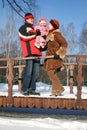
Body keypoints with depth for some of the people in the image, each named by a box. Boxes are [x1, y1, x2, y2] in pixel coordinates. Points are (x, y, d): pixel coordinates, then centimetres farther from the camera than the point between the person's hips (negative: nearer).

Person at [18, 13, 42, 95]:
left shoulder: (33, 29, 31)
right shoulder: (23, 28, 7)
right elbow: (25, 37, -13)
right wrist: (35, 34, -12)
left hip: (36, 52, 8)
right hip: (29, 52, -8)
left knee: (36, 72, 1)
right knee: (29, 71, -14)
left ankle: (32, 89, 3)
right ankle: (24, 89, -10)